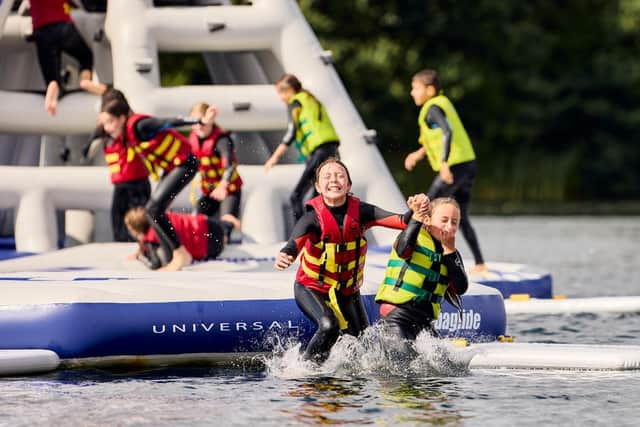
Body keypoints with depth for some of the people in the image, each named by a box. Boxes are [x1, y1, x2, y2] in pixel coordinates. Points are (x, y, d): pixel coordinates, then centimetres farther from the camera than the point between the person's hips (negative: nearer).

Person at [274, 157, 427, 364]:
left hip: (348, 292, 4)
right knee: (329, 326, -31)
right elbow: (295, 243, -39)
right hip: (311, 289, -4)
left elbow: (400, 221, -26)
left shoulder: (359, 211, -14)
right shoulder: (314, 216, -21)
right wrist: (284, 256, -62)